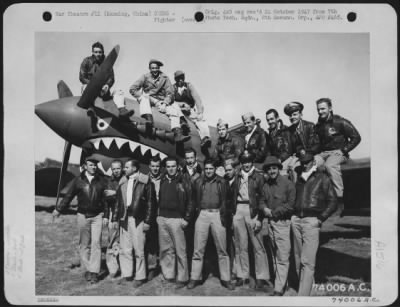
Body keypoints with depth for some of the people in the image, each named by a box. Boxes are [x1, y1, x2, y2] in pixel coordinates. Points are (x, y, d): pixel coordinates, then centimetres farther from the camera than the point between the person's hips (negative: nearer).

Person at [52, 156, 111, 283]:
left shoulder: (102, 180, 1)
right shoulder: (78, 180, 2)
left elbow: (107, 198, 2)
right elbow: (68, 196, 9)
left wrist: (106, 216, -1)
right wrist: (58, 209, 10)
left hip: (97, 216, -1)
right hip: (83, 215, 1)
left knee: (96, 243, -5)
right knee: (84, 244, 6)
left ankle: (94, 272, 0)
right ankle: (87, 270, 17)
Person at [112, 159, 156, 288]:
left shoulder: (145, 182, -5)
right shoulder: (123, 183, 12)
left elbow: (150, 203, -6)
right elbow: (118, 203, 16)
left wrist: (147, 221, -10)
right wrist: (115, 218, 9)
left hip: (138, 220, -5)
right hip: (124, 220, 5)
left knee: (138, 250, 1)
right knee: (125, 250, 9)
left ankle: (140, 277, 14)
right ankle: (126, 275, 22)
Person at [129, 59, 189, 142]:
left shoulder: (164, 78, 7)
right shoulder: (145, 77, 6)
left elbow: (170, 93, 0)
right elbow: (132, 89, 0)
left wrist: (165, 103, -16)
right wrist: (141, 97, -14)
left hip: (160, 102, 1)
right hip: (148, 100, -1)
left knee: (174, 109, -23)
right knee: (145, 97, -33)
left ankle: (178, 134, -37)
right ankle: (148, 119, -54)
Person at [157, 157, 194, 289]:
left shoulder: (183, 182, -2)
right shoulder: (162, 181, 12)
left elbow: (190, 202, -2)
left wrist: (186, 219, -8)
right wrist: (157, 215, 10)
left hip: (176, 219, -5)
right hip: (162, 219, 5)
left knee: (180, 250, -2)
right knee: (165, 249, 10)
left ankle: (182, 278, 8)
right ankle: (168, 276, 20)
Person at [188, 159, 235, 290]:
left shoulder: (221, 182, 5)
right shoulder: (198, 182, 7)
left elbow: (225, 201, 6)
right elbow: (195, 200, 11)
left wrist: (224, 216, -1)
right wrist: (196, 211, 0)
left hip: (217, 214, 0)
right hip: (202, 214, 1)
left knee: (222, 249, 4)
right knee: (198, 249, 2)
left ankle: (225, 279, 14)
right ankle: (195, 278, 13)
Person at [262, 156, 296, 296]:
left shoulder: (288, 184, -6)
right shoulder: (265, 185, 11)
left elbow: (291, 204, -10)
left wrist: (273, 212, -10)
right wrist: (264, 209, -5)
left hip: (283, 223, -5)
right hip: (270, 222, 6)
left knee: (282, 258, -5)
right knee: (275, 256, 12)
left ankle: (279, 289, -2)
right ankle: (280, 281, 22)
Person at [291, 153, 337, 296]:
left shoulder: (322, 178, 3)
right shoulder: (299, 177, 17)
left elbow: (332, 201, 1)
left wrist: (321, 218, -6)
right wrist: (293, 214, 11)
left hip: (311, 221, -5)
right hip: (296, 220, 5)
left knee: (307, 261, -10)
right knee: (298, 259, 9)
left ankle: (303, 294, -11)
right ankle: (303, 283, 23)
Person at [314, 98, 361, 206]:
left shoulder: (340, 122, -2)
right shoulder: (318, 126, 15)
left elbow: (356, 137, -3)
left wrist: (343, 150, -10)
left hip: (338, 152, -5)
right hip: (323, 153, 5)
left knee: (330, 165, -38)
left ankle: (340, 198, -31)